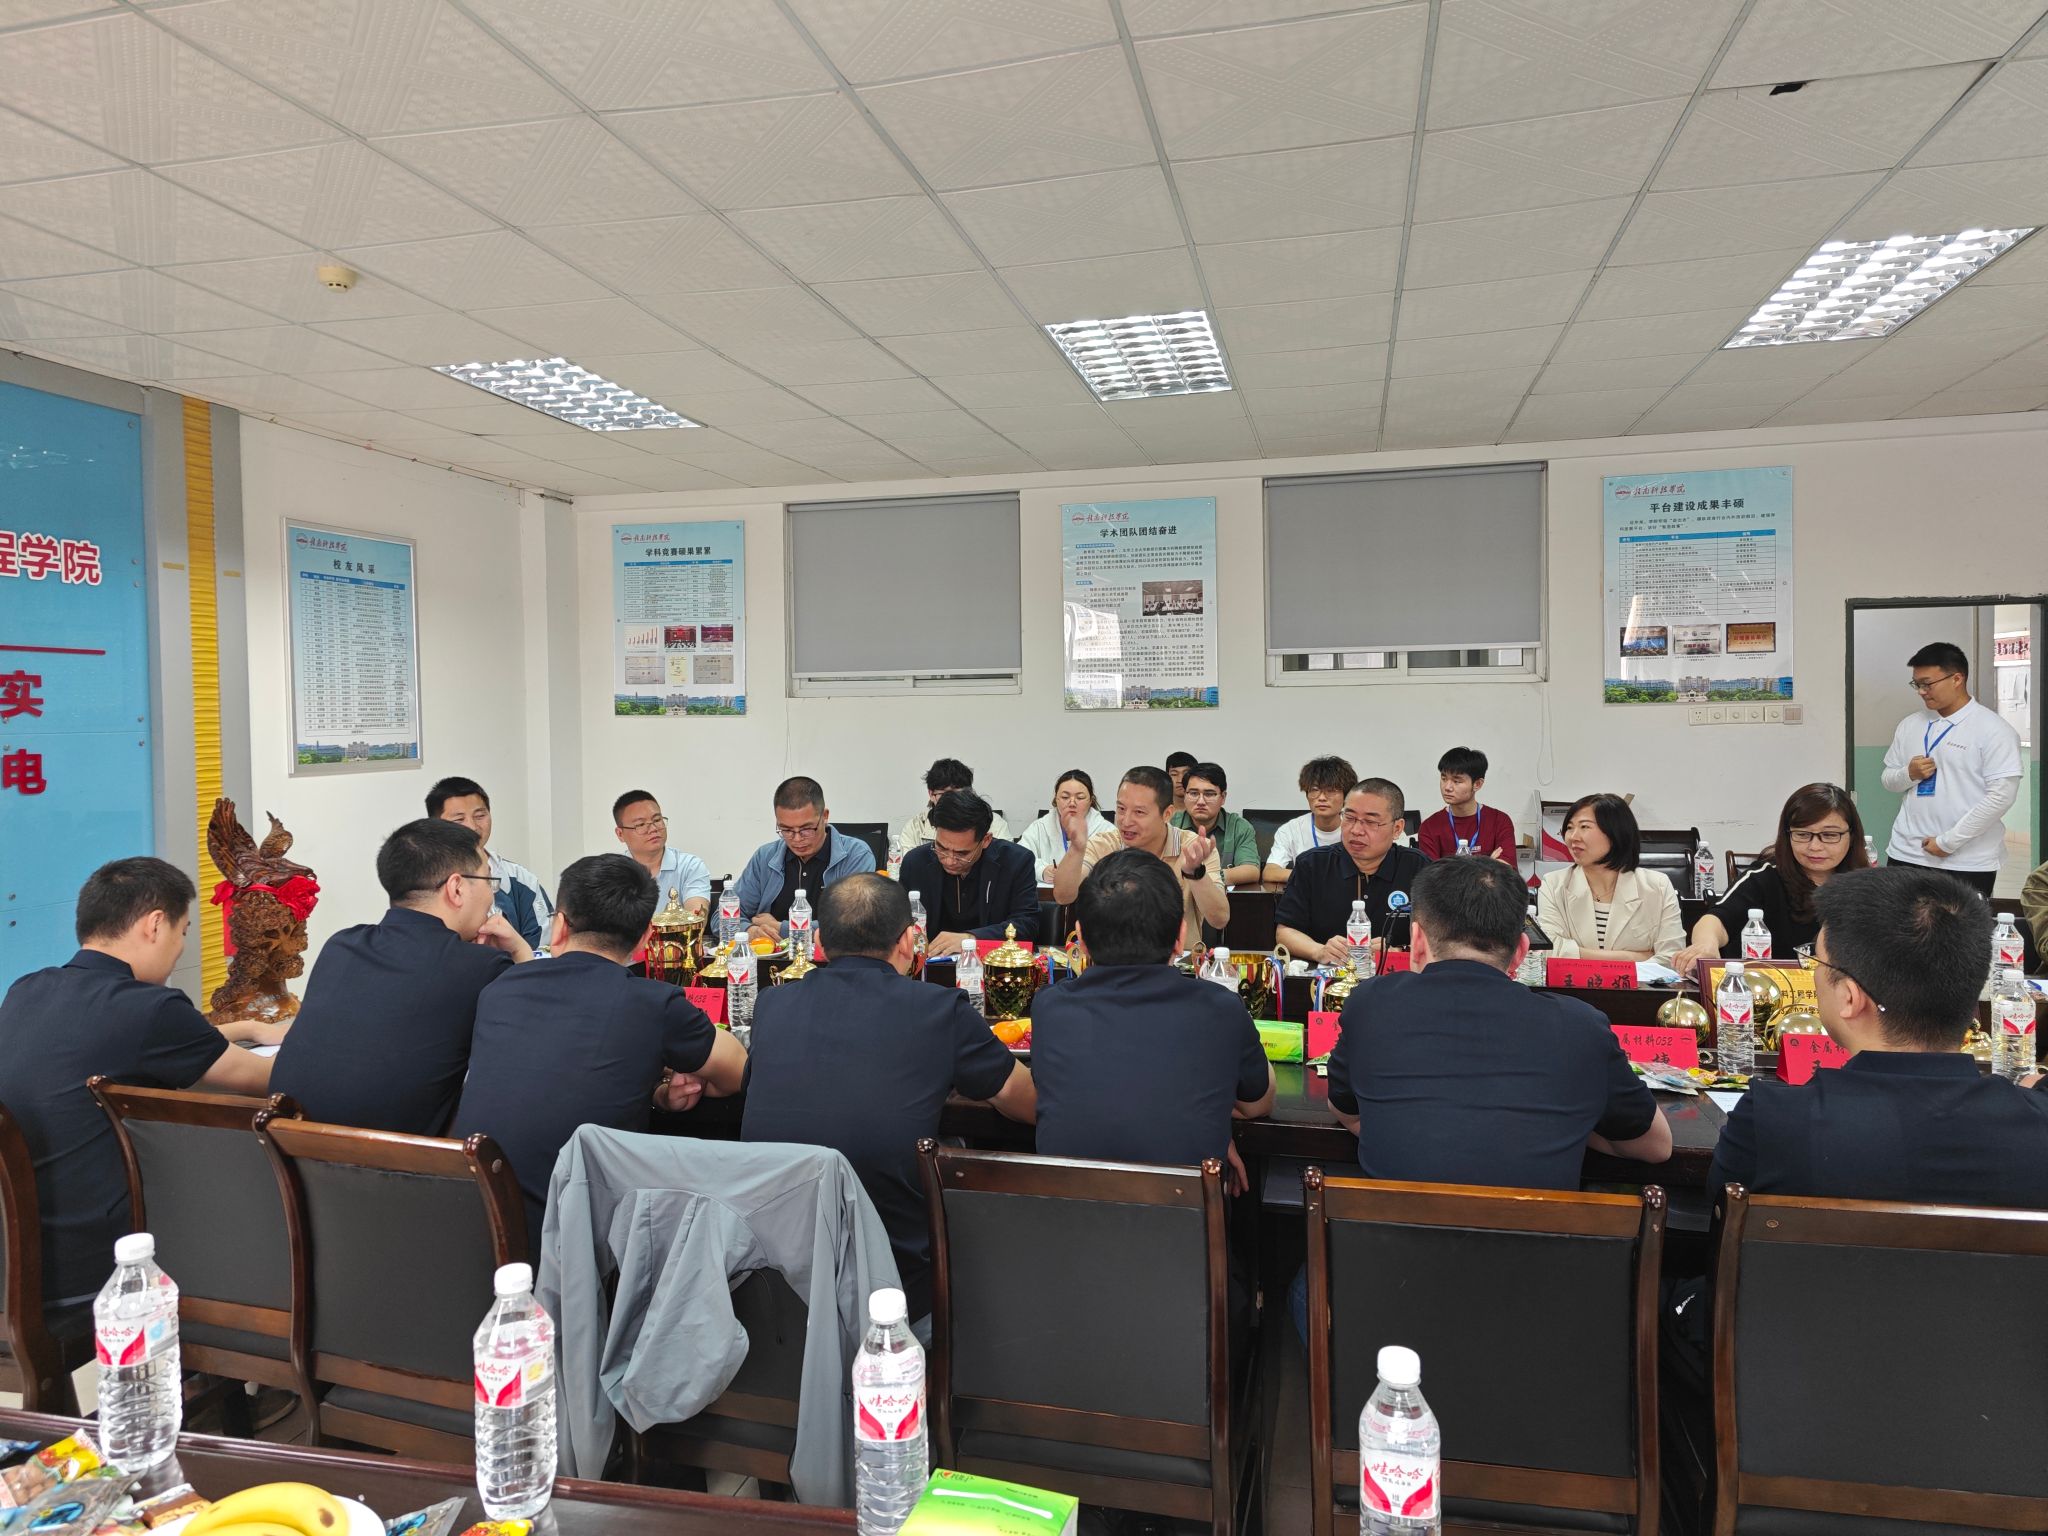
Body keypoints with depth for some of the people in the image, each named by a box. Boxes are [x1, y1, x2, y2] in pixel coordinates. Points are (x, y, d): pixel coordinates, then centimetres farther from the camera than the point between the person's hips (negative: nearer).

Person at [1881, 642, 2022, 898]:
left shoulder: (1993, 730, -7)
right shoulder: (1909, 725, 9)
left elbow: (2002, 795, -13)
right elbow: (1888, 780, 16)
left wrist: (1948, 841, -14)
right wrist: (1909, 774, -8)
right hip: (1905, 856, 4)